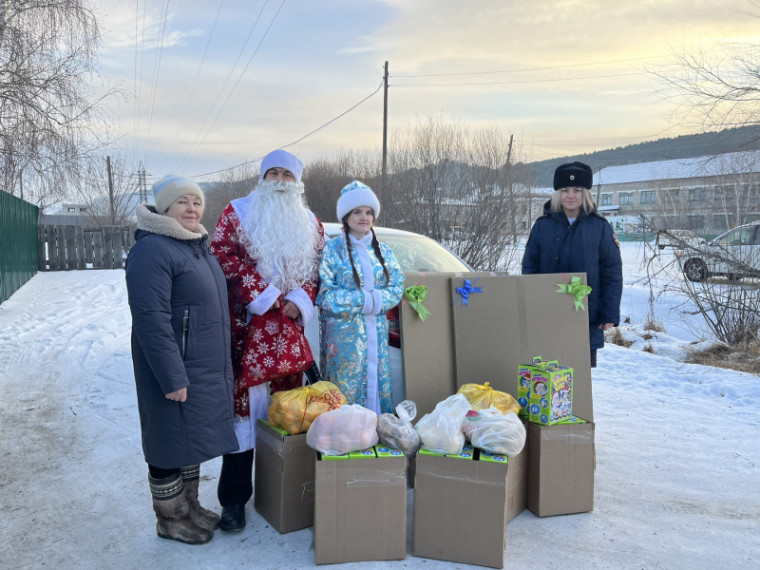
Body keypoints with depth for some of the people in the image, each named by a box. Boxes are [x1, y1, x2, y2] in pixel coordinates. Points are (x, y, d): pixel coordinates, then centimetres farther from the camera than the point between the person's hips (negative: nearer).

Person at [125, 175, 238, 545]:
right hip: (174, 371, -9)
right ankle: (169, 520, 26)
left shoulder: (197, 245, 12)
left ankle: (190, 506, 38)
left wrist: (222, 365, 20)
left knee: (193, 438, 20)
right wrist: (173, 378, -24)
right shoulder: (152, 250, -18)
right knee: (171, 445, 6)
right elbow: (151, 320, -24)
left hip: (206, 370, 9)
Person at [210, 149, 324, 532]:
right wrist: (262, 295, -13)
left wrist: (300, 300, -5)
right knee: (243, 405, -3)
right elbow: (223, 253, -7)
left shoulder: (310, 222, 15)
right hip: (247, 327, -4)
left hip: (289, 331, 4)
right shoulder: (238, 212, 4)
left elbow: (318, 268, 13)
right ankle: (234, 498, 7)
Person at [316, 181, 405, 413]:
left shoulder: (384, 252, 12)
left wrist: (373, 301, -14)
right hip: (343, 335, -4)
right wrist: (367, 300, -12)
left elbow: (397, 289, 4)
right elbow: (325, 294, -12)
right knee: (345, 391, -2)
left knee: (377, 384, 8)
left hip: (376, 334, 5)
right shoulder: (331, 250, -3)